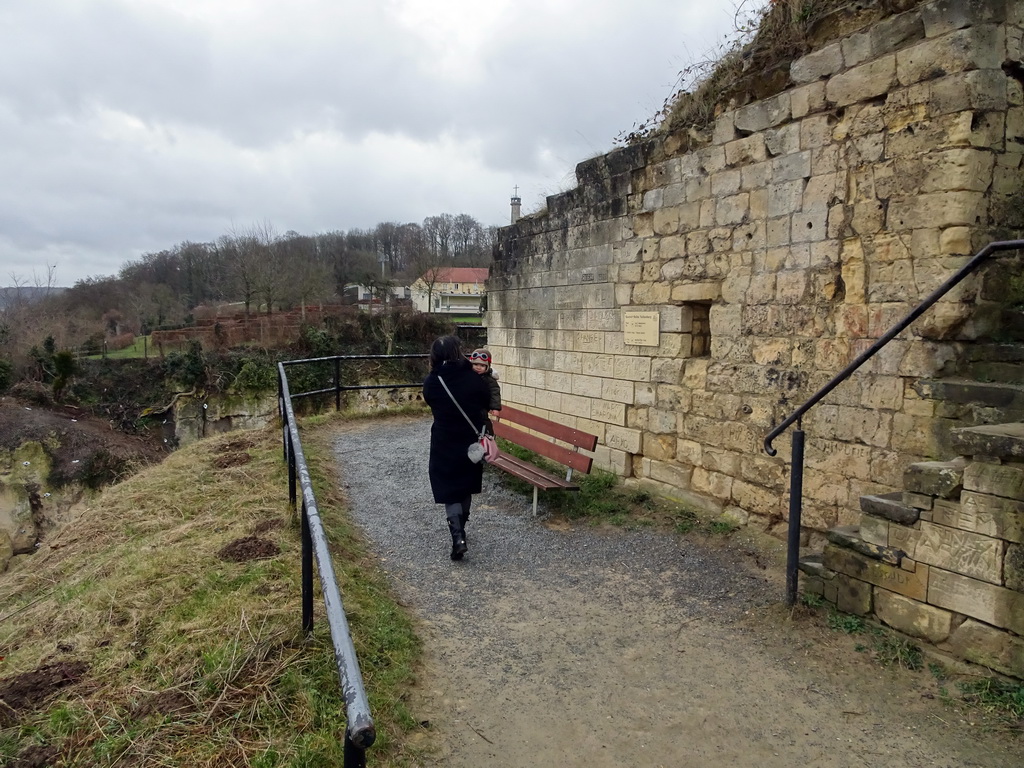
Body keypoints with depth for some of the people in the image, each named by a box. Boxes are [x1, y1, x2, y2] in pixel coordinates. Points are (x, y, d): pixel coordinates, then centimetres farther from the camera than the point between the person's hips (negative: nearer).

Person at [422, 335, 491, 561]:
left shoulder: (431, 383, -9)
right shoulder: (473, 379, -9)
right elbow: (487, 405, 1)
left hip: (444, 445, -1)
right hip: (471, 443, 2)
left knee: (449, 492, 5)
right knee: (465, 488, 20)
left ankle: (458, 537, -12)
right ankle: (461, 529, 35)